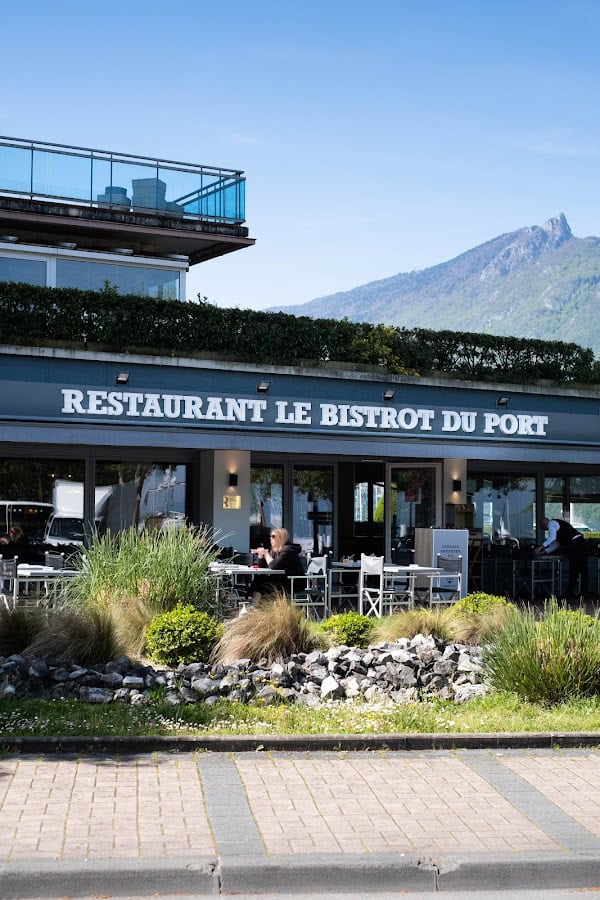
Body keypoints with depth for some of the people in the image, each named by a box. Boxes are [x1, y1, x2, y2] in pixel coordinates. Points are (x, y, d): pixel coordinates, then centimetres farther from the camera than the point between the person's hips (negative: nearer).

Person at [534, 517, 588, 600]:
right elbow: (556, 543, 30)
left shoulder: (551, 524, 0)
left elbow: (552, 538, -18)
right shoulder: (557, 523, 30)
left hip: (574, 544, -10)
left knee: (573, 570, -4)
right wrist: (544, 551, 28)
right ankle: (583, 593, 14)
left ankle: (570, 594, 1)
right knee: (583, 569, 10)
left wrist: (541, 547, -17)